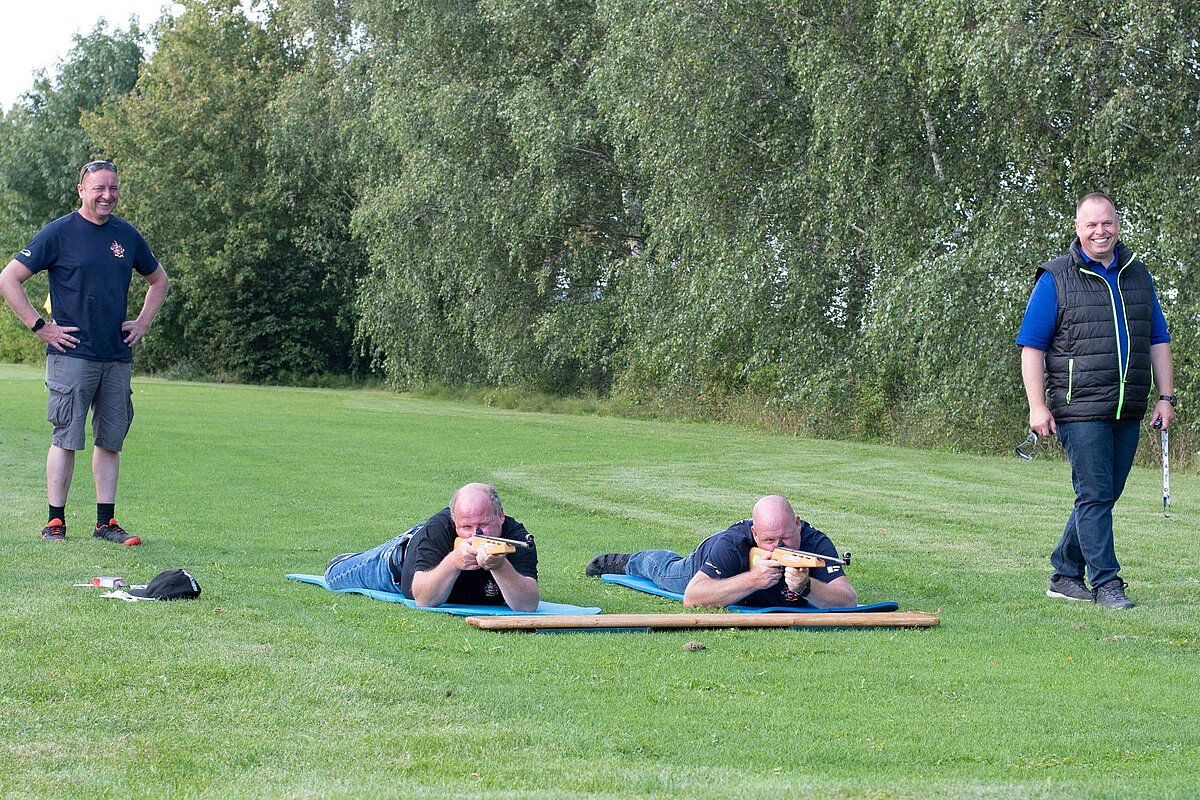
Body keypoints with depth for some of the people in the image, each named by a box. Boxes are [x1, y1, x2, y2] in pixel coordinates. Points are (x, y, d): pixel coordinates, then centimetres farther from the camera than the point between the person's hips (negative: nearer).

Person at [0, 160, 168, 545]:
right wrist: (40, 327, -7)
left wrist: (143, 323, 16)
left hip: (117, 357, 5)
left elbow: (158, 280, 28)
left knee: (111, 441, 6)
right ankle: (55, 522, 1)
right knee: (67, 438, -5)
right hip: (72, 354, -5)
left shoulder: (127, 235, 11)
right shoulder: (59, 233, -4)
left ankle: (105, 521, 12)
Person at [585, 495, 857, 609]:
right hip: (710, 567, -2)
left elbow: (849, 600, -52)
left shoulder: (815, 543, -44)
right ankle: (629, 562, 67)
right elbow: (692, 598, -55)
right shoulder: (732, 544, -49)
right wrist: (753, 579, -63)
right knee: (667, 569, 33)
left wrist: (806, 587, -70)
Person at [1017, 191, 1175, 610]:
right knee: (1094, 495, -8)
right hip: (1079, 410, -5)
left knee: (1102, 497, 9)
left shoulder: (1137, 274, 14)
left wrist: (1166, 397, 12)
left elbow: (1158, 340, 20)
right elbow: (1031, 346, -3)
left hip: (1128, 412, 6)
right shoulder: (1055, 278, -2)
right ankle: (1106, 583, -3)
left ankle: (1065, 575, 20)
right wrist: (1037, 406, -10)